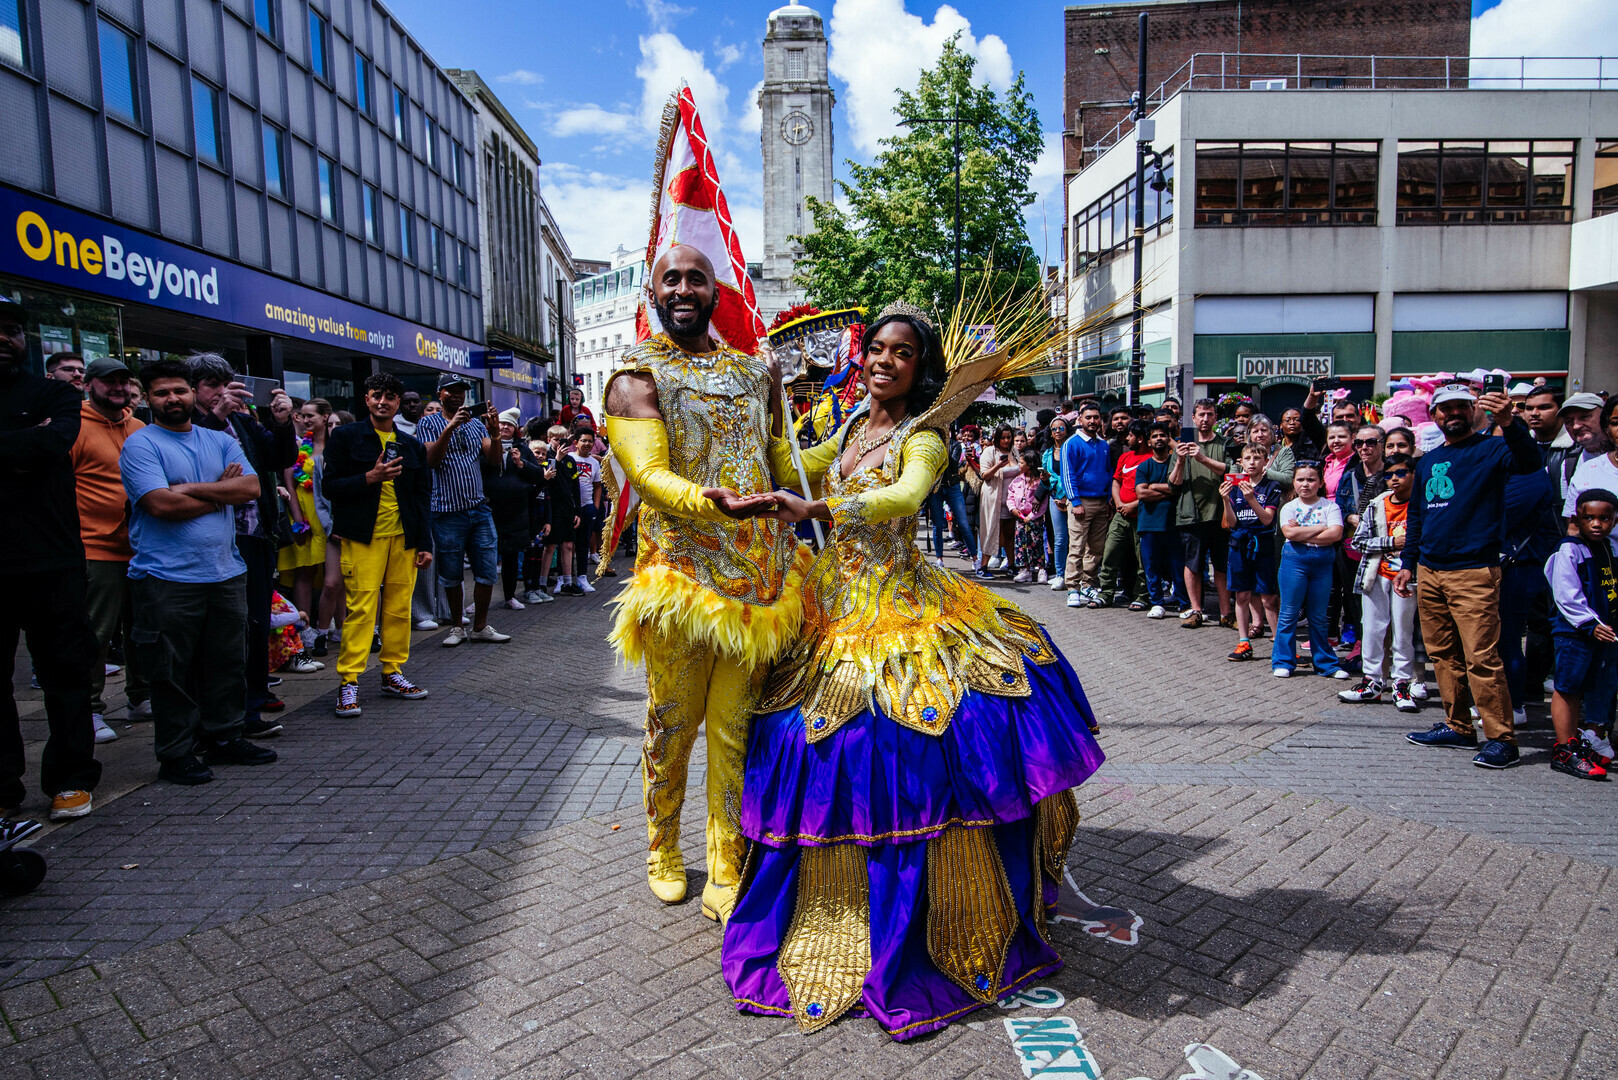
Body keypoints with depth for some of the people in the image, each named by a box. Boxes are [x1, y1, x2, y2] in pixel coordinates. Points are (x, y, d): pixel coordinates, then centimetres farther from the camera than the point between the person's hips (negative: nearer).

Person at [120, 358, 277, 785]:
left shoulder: (221, 441, 13)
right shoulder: (141, 444, -3)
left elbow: (251, 488, -2)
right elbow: (162, 504, -17)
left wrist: (192, 487, -11)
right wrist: (222, 491, -6)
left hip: (226, 573, 5)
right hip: (168, 578, -5)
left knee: (229, 664, 12)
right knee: (172, 672, 2)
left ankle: (224, 738, 25)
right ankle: (176, 754, 13)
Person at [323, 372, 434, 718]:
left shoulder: (413, 445, 16)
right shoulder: (345, 437, 5)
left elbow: (423, 497, 15)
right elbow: (331, 486, -1)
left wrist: (425, 543, 9)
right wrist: (370, 477, -15)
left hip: (403, 538, 4)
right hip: (363, 537, -4)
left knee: (399, 608, 4)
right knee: (360, 609, -8)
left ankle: (393, 674, 16)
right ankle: (348, 683, -2)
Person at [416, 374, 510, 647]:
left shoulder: (476, 423, 13)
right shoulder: (429, 423, 2)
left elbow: (493, 460, 4)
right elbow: (432, 460, -13)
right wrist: (450, 427, -22)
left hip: (479, 509, 3)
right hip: (448, 511, -3)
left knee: (487, 572, 3)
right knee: (451, 576, 5)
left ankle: (480, 627, 16)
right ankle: (457, 627, 20)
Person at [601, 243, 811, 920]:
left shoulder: (754, 372, 17)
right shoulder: (637, 377, 1)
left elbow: (784, 464, 25)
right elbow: (650, 473, -16)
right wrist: (712, 502, -34)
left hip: (759, 575, 3)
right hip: (679, 574, -3)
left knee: (734, 728, 6)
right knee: (671, 725, 9)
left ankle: (725, 872, 21)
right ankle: (663, 850, 33)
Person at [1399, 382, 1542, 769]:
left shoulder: (1490, 449, -2)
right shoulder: (1428, 460, 17)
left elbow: (1529, 462, -24)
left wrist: (1508, 424, -42)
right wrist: (1408, 563, 18)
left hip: (1473, 572, -7)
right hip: (1429, 571, 7)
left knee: (1481, 658, -9)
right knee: (1442, 654, 11)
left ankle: (1501, 739, -2)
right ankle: (1458, 727, 20)